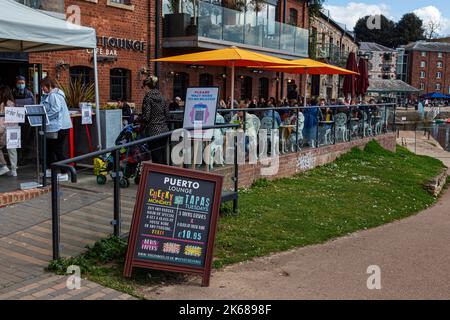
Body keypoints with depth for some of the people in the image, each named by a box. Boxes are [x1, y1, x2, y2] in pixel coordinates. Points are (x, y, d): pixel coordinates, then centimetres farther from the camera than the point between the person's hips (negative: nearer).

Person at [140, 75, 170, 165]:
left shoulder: (148, 97, -9)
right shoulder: (161, 96, 11)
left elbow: (146, 116, -14)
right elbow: (168, 114, 12)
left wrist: (141, 127, 2)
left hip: (153, 132, -7)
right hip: (164, 130, 7)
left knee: (157, 160, -3)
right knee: (164, 160, 12)